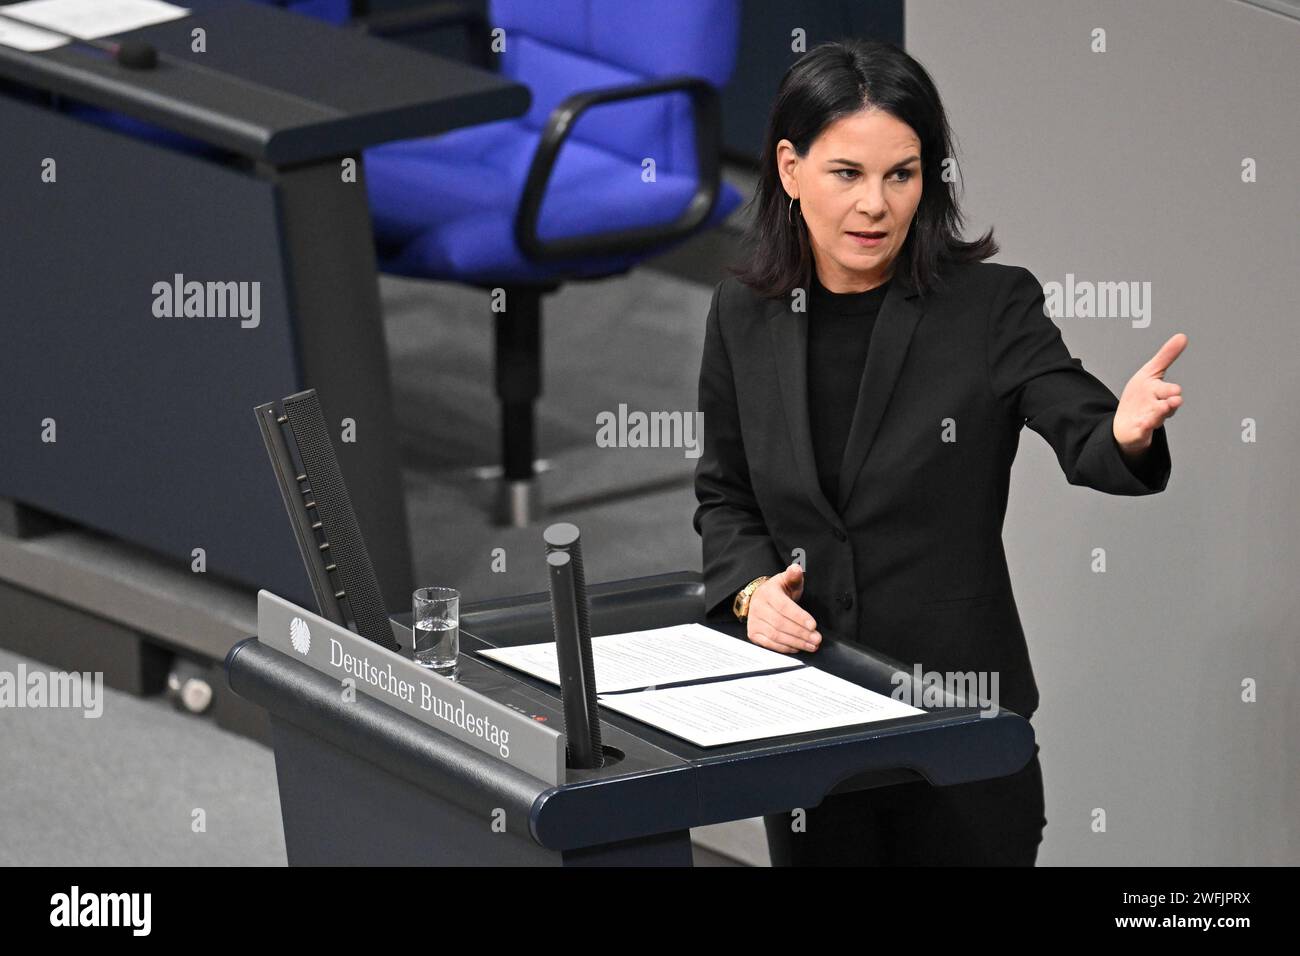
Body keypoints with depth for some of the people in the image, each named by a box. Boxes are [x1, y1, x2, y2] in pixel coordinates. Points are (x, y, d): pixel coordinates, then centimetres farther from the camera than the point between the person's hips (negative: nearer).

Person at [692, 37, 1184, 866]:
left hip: (963, 713, -3)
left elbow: (1083, 436, -20)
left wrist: (1128, 432, -43)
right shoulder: (745, 316, 1)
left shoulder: (993, 306, -9)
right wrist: (750, 587, -8)